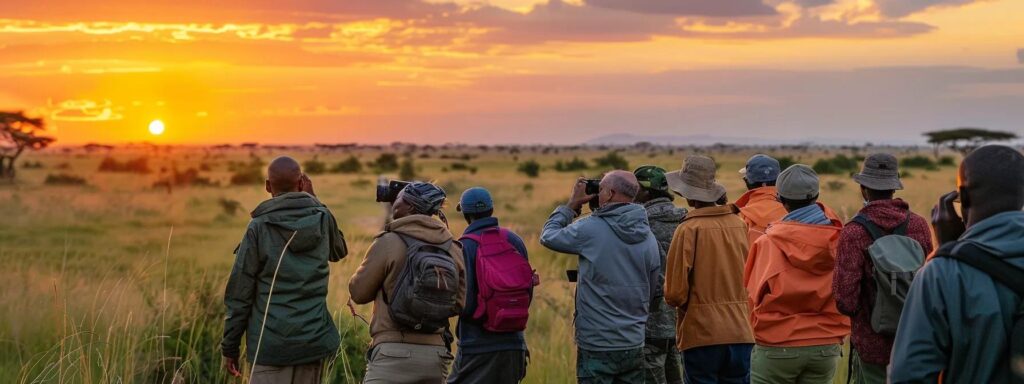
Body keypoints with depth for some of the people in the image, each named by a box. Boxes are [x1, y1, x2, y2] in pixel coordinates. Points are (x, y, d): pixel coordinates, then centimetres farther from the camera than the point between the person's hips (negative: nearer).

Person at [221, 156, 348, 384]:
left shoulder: (259, 226, -7)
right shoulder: (322, 218, 2)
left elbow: (239, 292, -5)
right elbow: (339, 251, 25)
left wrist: (230, 346, 3)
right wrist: (312, 201, 21)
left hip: (271, 342, -3)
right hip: (315, 339, 3)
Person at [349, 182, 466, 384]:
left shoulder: (389, 242, -6)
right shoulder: (452, 248, 8)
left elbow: (358, 292, 3)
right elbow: (459, 304, 13)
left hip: (395, 352, -5)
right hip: (436, 354, 5)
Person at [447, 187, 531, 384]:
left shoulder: (465, 247, -11)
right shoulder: (514, 240, 5)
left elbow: (463, 303, -14)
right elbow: (527, 294, 10)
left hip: (478, 346, -5)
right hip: (514, 343, 6)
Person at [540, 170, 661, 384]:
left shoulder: (591, 229, -13)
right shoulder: (648, 237, 4)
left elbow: (548, 237, 3)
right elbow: (652, 292, 12)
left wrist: (572, 205, 11)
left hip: (597, 346, -5)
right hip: (634, 345, 5)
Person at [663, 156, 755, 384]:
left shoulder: (689, 229, -10)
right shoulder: (739, 224, 3)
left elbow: (675, 293, -9)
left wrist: (684, 304, 11)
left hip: (702, 333, -4)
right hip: (740, 332, 5)